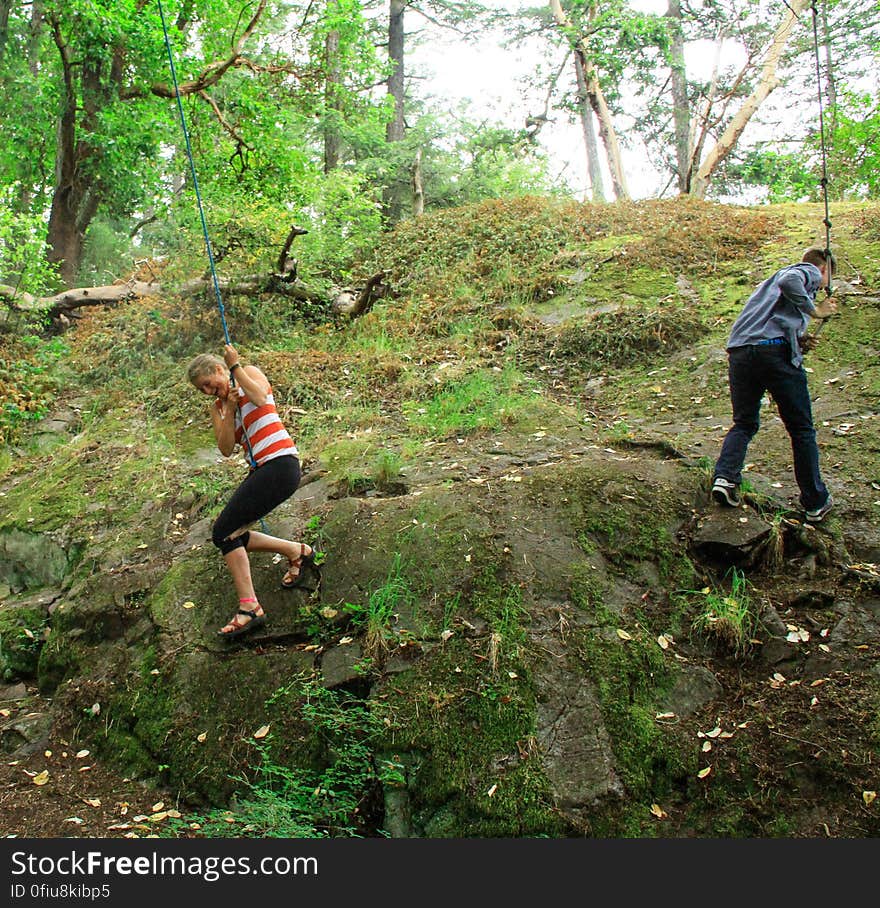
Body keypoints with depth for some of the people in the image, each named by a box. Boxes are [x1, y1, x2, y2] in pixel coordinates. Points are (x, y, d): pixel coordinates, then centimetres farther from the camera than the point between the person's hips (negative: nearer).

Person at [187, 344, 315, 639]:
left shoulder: (250, 373, 4)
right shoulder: (218, 407, 20)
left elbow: (259, 398, -20)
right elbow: (226, 449, 6)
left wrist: (235, 365, -10)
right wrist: (229, 410, -4)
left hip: (280, 463, -9)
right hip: (261, 470, 9)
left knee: (224, 531, -14)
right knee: (231, 535, 9)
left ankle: (249, 608, -13)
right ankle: (297, 551, 20)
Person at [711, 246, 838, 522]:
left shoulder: (776, 275, 34)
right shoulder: (809, 271, 11)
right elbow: (788, 282, -14)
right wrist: (815, 310, -5)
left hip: (738, 352, 7)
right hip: (774, 351, -7)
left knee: (744, 423, 18)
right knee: (801, 430, 6)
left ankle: (724, 477, -5)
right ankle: (816, 503, 14)